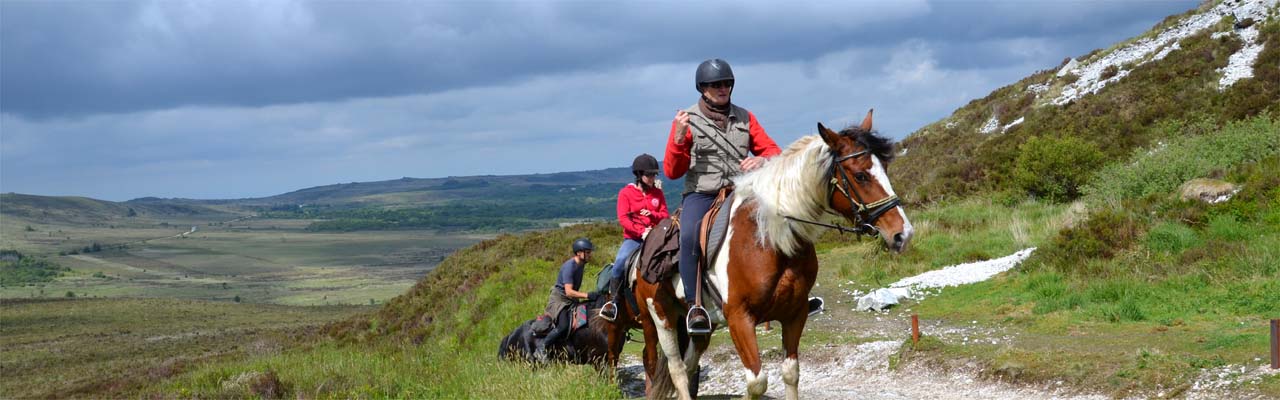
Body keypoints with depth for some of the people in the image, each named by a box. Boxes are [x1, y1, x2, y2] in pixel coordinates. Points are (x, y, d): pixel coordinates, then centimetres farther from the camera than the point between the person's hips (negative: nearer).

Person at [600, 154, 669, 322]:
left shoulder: (658, 193, 10)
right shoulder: (626, 193, 0)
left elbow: (665, 216, 8)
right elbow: (623, 218, -9)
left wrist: (652, 214, -13)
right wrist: (641, 232, -19)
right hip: (633, 238, -3)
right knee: (620, 261, -28)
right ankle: (613, 301, -19)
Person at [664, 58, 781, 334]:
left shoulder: (745, 118, 15)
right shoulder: (688, 120, 6)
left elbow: (772, 151, 16)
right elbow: (672, 172, 2)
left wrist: (762, 160, -8)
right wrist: (679, 138, -15)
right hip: (700, 195, -3)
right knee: (690, 235, -35)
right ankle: (694, 304, -32)